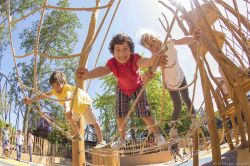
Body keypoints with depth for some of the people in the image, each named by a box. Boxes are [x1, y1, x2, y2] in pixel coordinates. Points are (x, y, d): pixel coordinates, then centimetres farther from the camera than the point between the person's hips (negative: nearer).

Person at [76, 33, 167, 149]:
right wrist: (87, 75, -80)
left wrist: (154, 60, -89)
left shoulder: (134, 58, -37)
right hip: (122, 89, 2)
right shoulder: (112, 63, -32)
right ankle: (122, 139, 27)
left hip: (138, 88, -2)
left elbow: (145, 62, -62)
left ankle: (157, 135, 18)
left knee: (145, 114, -7)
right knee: (120, 116, 4)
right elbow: (103, 70, -55)